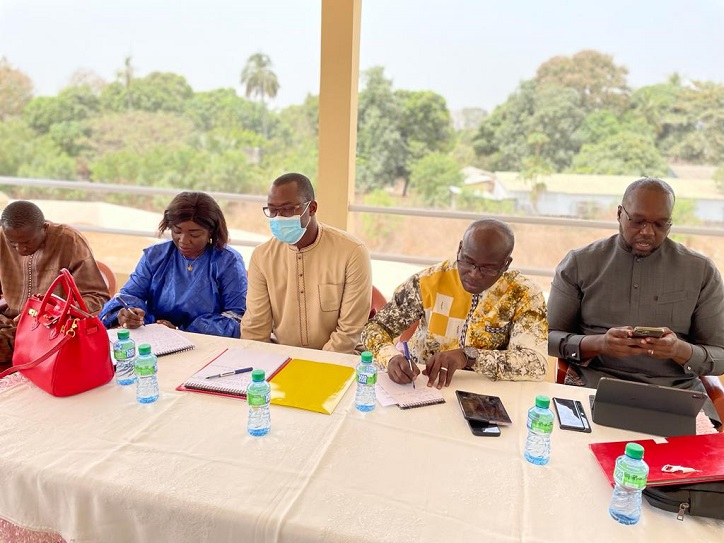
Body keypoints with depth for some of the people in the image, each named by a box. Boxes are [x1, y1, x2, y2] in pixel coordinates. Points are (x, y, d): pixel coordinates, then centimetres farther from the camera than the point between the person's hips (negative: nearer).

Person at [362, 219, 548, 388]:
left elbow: (537, 364, -16)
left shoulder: (524, 295, -7)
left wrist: (469, 356, -27)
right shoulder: (429, 281, -7)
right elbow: (375, 327, -3)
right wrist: (392, 358, -23)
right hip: (420, 386, 1)